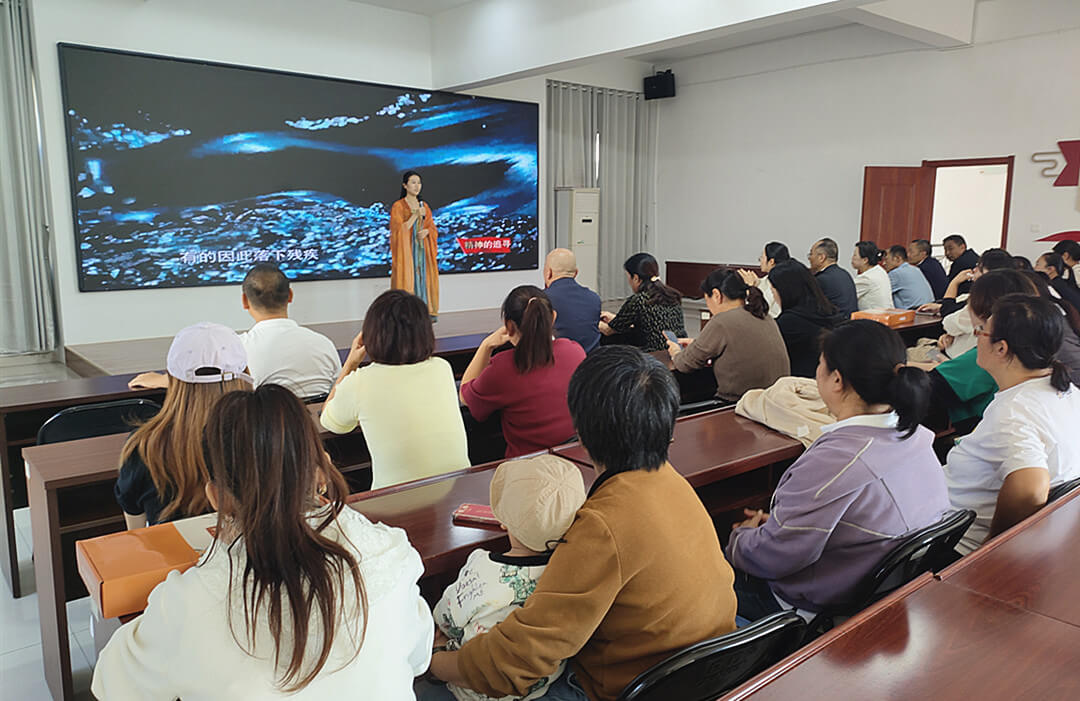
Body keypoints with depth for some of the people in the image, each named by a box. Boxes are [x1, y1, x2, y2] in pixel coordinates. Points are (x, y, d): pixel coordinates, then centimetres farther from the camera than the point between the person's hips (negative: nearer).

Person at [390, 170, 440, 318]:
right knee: (407, 279, -8)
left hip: (422, 249, 5)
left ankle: (426, 311, 7)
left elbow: (433, 228, 14)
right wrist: (415, 215, -16)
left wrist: (426, 231, -9)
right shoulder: (398, 206, -3)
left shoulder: (424, 206, 13)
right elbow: (398, 230, -11)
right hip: (406, 249, -5)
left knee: (424, 278, 3)